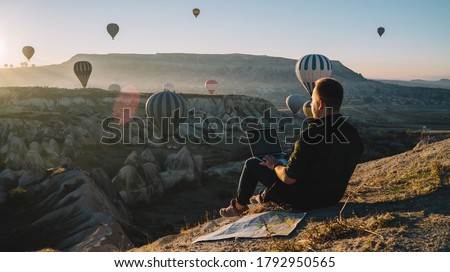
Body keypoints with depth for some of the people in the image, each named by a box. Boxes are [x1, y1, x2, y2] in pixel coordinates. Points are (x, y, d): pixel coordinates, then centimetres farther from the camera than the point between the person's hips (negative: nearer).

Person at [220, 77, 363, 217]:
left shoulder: (311, 135, -31)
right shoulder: (354, 134, -9)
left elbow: (288, 178, -25)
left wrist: (275, 166, -3)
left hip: (305, 199, -7)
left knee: (252, 164, 9)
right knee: (285, 159, 30)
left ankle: (239, 206, 31)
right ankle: (265, 196, 46)